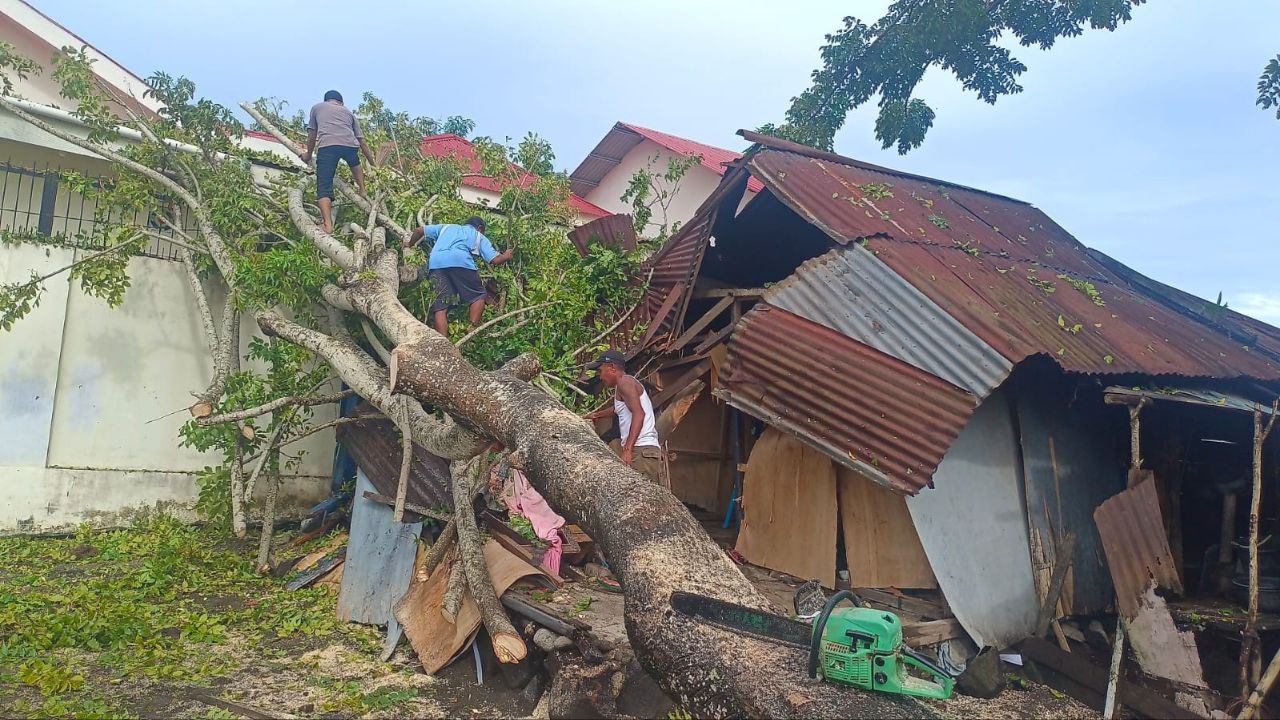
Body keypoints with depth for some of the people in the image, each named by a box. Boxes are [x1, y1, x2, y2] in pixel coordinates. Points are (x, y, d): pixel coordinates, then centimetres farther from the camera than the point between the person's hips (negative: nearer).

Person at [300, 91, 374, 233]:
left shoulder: (317, 107, 30)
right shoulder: (348, 112, 33)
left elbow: (312, 135, 33)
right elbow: (362, 141, 31)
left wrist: (309, 154, 49)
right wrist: (373, 164, 36)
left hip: (327, 145, -2)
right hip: (350, 145, 2)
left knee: (324, 188, -4)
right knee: (355, 164, 40)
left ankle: (328, 226, -21)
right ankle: (363, 192, 32)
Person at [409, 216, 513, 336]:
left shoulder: (446, 227, 39)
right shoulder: (479, 236, 29)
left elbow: (419, 230, 35)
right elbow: (495, 260, 17)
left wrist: (410, 245, 51)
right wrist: (506, 256, 38)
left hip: (435, 263, 3)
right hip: (460, 261, -3)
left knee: (439, 307, 2)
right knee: (478, 295, 14)